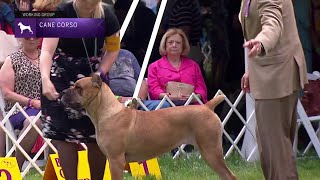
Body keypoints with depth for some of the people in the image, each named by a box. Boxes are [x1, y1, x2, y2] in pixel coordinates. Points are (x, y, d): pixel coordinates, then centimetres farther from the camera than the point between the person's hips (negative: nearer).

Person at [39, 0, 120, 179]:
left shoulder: (106, 15, -13)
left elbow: (113, 49, 2)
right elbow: (47, 50, -34)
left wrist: (100, 73, -12)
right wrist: (45, 80, -50)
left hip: (94, 75, 2)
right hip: (63, 77, -2)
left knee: (97, 135, -1)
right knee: (66, 133, -9)